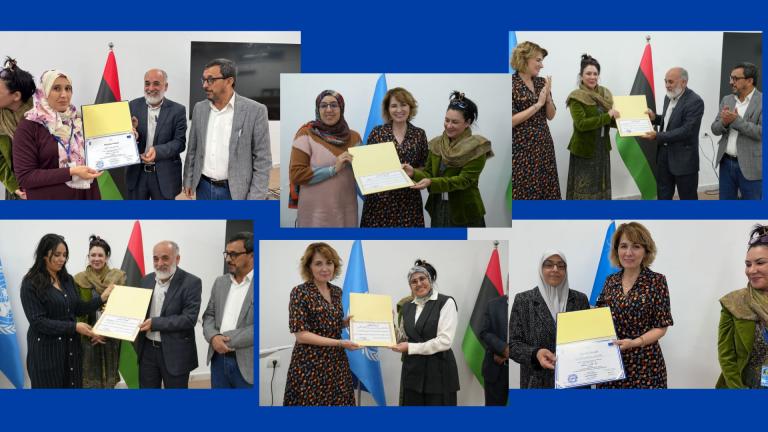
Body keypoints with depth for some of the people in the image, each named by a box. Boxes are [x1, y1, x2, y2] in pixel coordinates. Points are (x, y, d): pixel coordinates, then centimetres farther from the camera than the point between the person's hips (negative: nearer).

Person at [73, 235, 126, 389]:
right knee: (89, 378, 0)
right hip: (87, 338, -1)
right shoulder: (79, 280, 0)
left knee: (109, 378, 7)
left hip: (110, 337, 1)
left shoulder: (118, 277, 1)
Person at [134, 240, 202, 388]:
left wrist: (155, 323, -23)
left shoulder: (191, 282, -12)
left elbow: (190, 319, -19)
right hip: (147, 350, 5)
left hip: (175, 353, -5)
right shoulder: (147, 280, 7)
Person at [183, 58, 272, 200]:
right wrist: (188, 180, 12)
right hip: (203, 188, 4)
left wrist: (255, 199, -13)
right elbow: (192, 149, 14)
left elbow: (262, 160, -9)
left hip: (235, 192, -4)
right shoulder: (199, 108, 5)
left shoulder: (255, 111, -10)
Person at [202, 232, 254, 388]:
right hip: (218, 359, 6)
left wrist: (227, 338, -14)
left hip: (247, 364, -6)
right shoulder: (220, 282, 12)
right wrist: (213, 337, -8)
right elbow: (209, 315, 13)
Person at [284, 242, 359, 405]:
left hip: (337, 362, 6)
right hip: (310, 366, -6)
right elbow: (301, 334, -15)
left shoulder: (337, 291, 9)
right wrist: (339, 343, -19)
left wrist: (347, 322, 1)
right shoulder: (300, 293, -10)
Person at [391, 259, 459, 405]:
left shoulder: (446, 302, -6)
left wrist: (410, 348, -13)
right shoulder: (407, 307, 13)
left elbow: (445, 341, -15)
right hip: (412, 371, 5)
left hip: (439, 372, -5)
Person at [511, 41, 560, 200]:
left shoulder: (542, 82, 9)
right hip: (522, 147, -6)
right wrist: (537, 104, -15)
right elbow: (511, 120, -16)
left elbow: (550, 115, 11)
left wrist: (548, 97, -7)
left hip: (544, 145, 6)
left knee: (547, 189, 7)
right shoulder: (512, 84, -10)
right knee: (525, 191, -1)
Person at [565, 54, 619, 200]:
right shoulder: (576, 97, -12)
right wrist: (607, 116, -24)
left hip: (602, 149, 6)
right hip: (584, 150, -6)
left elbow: (611, 120, 12)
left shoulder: (605, 94, 7)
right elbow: (581, 124, -23)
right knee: (584, 190, -3)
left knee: (600, 187, 13)